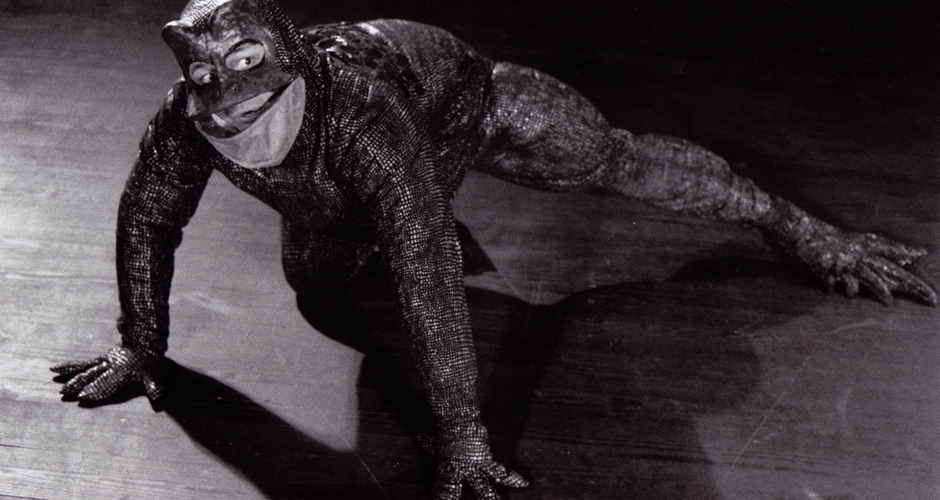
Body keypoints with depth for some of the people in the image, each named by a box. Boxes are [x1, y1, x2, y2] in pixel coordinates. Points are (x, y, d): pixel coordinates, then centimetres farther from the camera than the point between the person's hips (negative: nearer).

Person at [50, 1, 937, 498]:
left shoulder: (357, 116, -50)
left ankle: (798, 225, 28)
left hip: (458, 95, -5)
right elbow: (146, 221, -17)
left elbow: (427, 277, -50)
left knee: (621, 161, 5)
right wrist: (140, 349, -9)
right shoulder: (183, 121, -36)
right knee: (310, 283, 21)